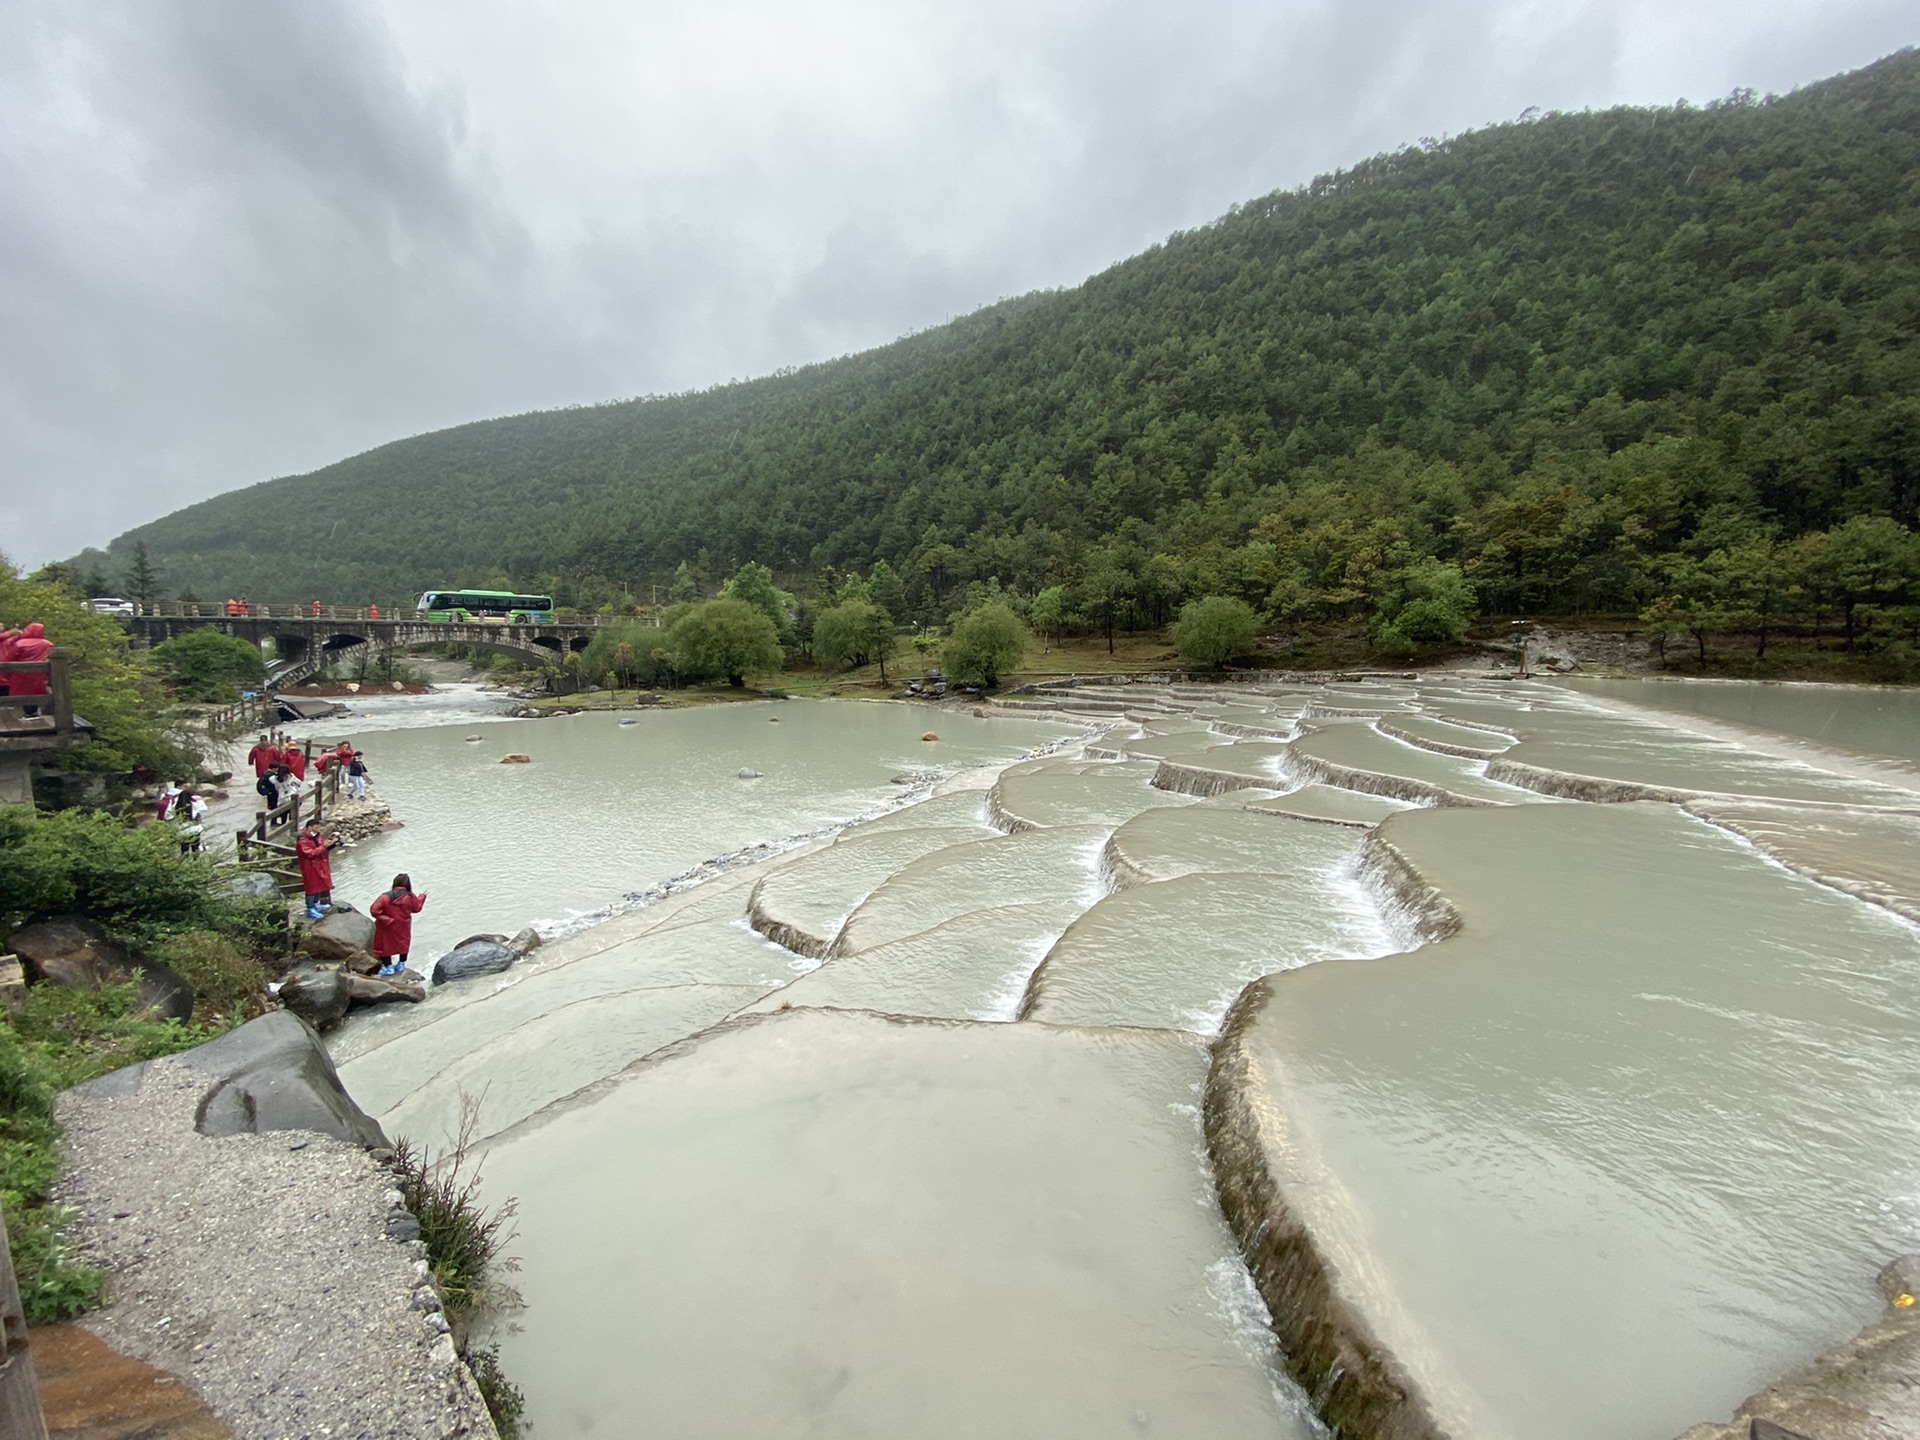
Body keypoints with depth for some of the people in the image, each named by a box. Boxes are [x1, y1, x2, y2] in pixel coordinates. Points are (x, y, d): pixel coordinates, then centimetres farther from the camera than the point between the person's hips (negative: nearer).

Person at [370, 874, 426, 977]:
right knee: (403, 943, 25)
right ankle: (401, 964, 36)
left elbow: (374, 910, -27)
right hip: (403, 928, 3)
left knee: (383, 945, 16)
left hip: (387, 928, -3)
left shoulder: (386, 897, -23)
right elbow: (416, 908, 2)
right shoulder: (410, 897, -16)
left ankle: (389, 967, 18)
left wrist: (384, 919, -15)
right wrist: (422, 897, 16)